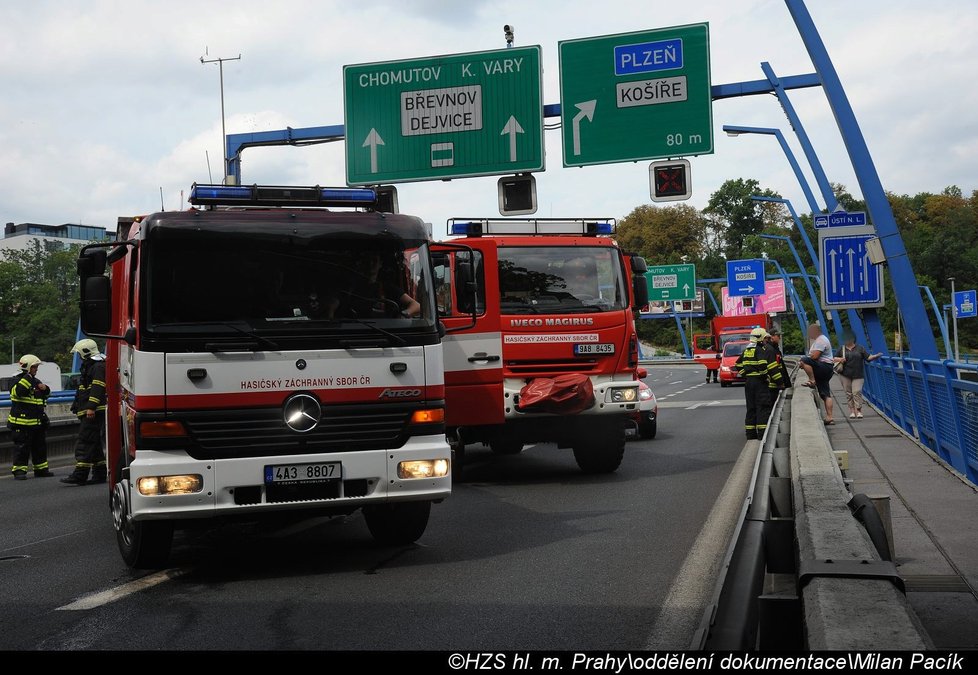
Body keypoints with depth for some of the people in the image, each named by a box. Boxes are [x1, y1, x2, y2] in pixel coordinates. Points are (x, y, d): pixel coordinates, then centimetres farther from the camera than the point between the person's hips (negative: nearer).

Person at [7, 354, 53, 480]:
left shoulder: (35, 381, 16)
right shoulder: (18, 380, -6)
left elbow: (46, 394, 25)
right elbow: (18, 391, -27)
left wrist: (45, 388, 2)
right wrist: (27, 377, -25)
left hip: (37, 421, 8)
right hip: (22, 421, -8)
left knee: (40, 446, 12)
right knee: (22, 447, -7)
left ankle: (41, 469, 22)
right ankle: (19, 471, -3)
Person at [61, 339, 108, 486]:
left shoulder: (98, 367, -11)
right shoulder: (90, 366, 24)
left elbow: (97, 388, -21)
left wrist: (91, 407, -28)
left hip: (94, 412, -11)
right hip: (90, 413, 11)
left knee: (85, 442, -13)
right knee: (94, 443, 11)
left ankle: (80, 475, -15)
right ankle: (99, 474, 14)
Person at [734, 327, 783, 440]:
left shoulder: (746, 350, 15)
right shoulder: (765, 349, -9)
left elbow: (738, 365, 20)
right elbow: (772, 367, -18)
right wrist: (779, 381, -12)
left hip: (748, 381, 8)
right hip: (760, 382, -8)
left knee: (751, 407, 12)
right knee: (763, 407, -6)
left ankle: (751, 434, 16)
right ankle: (763, 433, -10)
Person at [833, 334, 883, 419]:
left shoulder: (860, 348, 7)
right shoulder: (842, 348, 11)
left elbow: (868, 357, 3)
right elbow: (834, 358, 12)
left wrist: (876, 356, -15)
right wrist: (839, 359, -10)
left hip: (857, 375, -2)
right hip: (845, 375, 2)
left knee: (857, 392, -11)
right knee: (848, 393, 2)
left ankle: (859, 411, -7)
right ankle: (852, 411, 7)